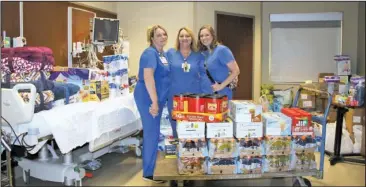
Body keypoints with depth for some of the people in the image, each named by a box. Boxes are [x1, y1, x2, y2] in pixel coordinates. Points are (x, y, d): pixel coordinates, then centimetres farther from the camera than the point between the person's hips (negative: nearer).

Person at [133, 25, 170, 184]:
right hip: (148, 98, -9)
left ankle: (150, 166, 31)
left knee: (153, 132, 17)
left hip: (157, 97, 9)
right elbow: (148, 77, -25)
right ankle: (149, 172, 7)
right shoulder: (150, 53, -15)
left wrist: (158, 100, 18)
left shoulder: (162, 54, 14)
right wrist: (154, 101, -28)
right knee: (152, 133, -4)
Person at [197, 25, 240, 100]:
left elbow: (236, 71, -16)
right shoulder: (203, 52, 8)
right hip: (207, 93, 6)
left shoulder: (222, 50, -12)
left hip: (221, 93, -6)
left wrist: (221, 86, -15)